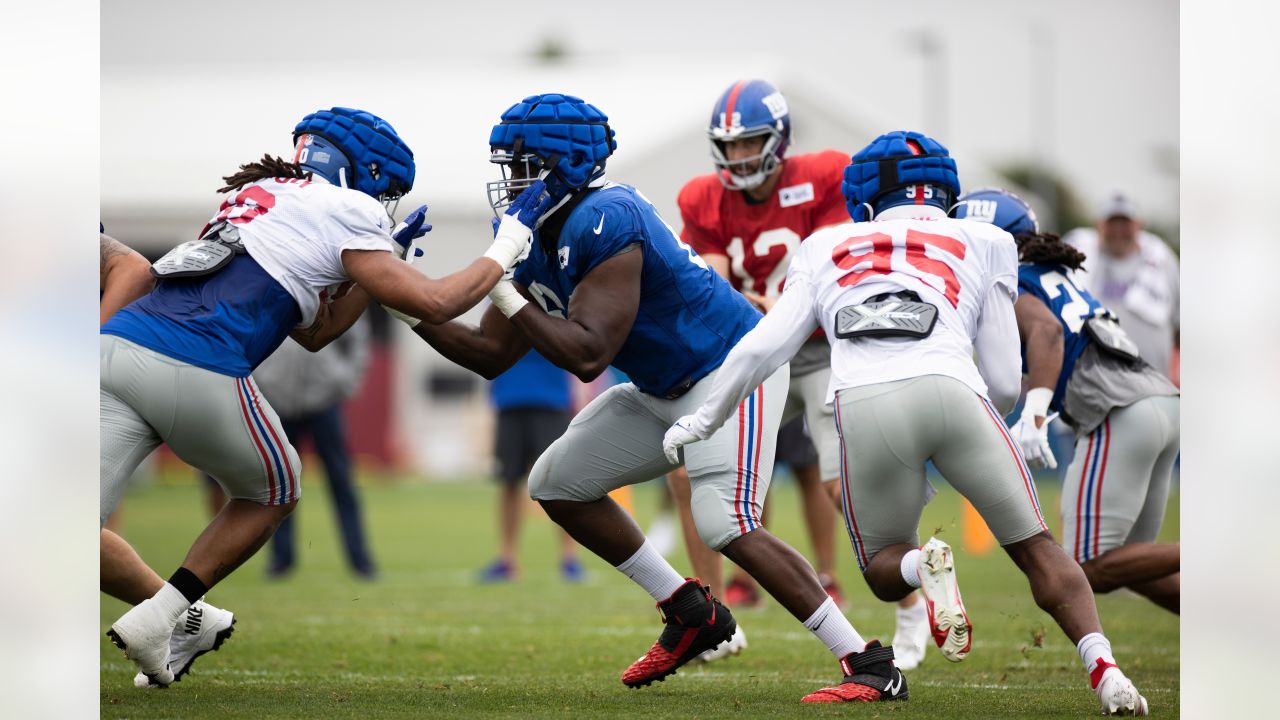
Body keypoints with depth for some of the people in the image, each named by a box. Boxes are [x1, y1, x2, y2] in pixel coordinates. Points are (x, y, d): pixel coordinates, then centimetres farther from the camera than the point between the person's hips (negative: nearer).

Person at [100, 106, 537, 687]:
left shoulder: (258, 195, 31)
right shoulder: (344, 210, 8)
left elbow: (314, 331, 35)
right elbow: (434, 303, 5)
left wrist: (388, 256, 37)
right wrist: (503, 253, 21)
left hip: (117, 346, 6)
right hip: (195, 374, -6)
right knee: (271, 493, 21)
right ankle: (153, 621, 10)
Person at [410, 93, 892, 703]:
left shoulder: (604, 223, -26)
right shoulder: (541, 239, 4)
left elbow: (587, 356, -30)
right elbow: (490, 355, 9)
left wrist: (504, 294, -26)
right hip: (666, 391, 10)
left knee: (726, 526, -24)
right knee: (557, 484, 10)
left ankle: (869, 662, -21)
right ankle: (691, 615, 16)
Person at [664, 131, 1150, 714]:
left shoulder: (829, 249, 27)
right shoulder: (982, 244, 26)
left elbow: (762, 348, 22)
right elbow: (1005, 383, 22)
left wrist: (702, 421, 35)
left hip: (863, 407, 1)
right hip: (948, 390, 0)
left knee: (886, 569, 21)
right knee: (1037, 552, 10)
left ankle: (925, 565, -14)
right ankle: (1103, 669, -13)